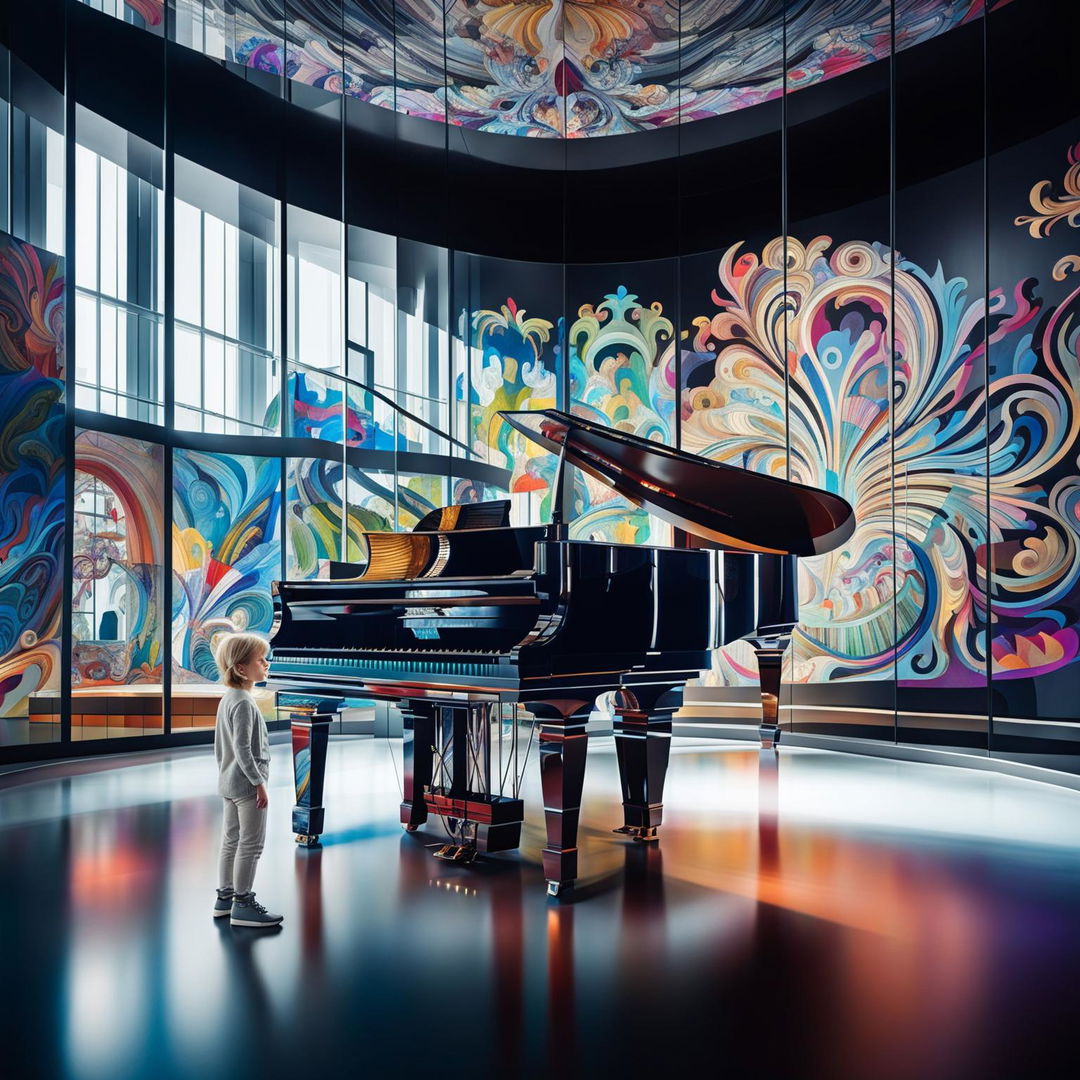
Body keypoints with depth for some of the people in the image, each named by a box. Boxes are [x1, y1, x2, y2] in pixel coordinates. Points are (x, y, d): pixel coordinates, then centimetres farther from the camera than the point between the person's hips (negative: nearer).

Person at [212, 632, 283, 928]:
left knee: (231, 840, 17)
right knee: (251, 844, -1)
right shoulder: (244, 703, -21)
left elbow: (219, 745, 16)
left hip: (229, 783, 10)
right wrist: (259, 783, -19)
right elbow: (242, 748, -24)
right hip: (247, 784, -10)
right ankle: (242, 904, 7)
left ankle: (225, 897, 27)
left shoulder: (227, 699, 9)